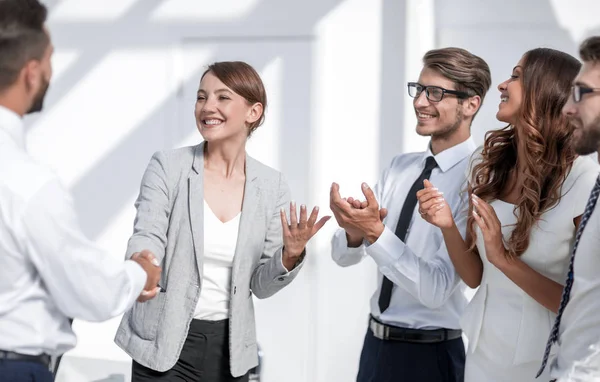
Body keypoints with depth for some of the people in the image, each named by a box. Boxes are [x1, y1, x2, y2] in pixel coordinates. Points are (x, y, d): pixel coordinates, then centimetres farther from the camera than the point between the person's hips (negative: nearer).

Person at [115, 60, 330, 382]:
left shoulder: (272, 186, 0)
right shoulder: (167, 167, -6)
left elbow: (260, 285, 3)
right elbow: (147, 239, -14)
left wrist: (291, 254, -16)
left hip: (231, 347, 3)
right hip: (164, 344, -2)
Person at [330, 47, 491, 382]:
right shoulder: (401, 167, 5)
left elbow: (437, 289, -22)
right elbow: (343, 256, 2)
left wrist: (374, 232, -30)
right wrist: (353, 232, -19)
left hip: (431, 354, -6)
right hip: (376, 341, 6)